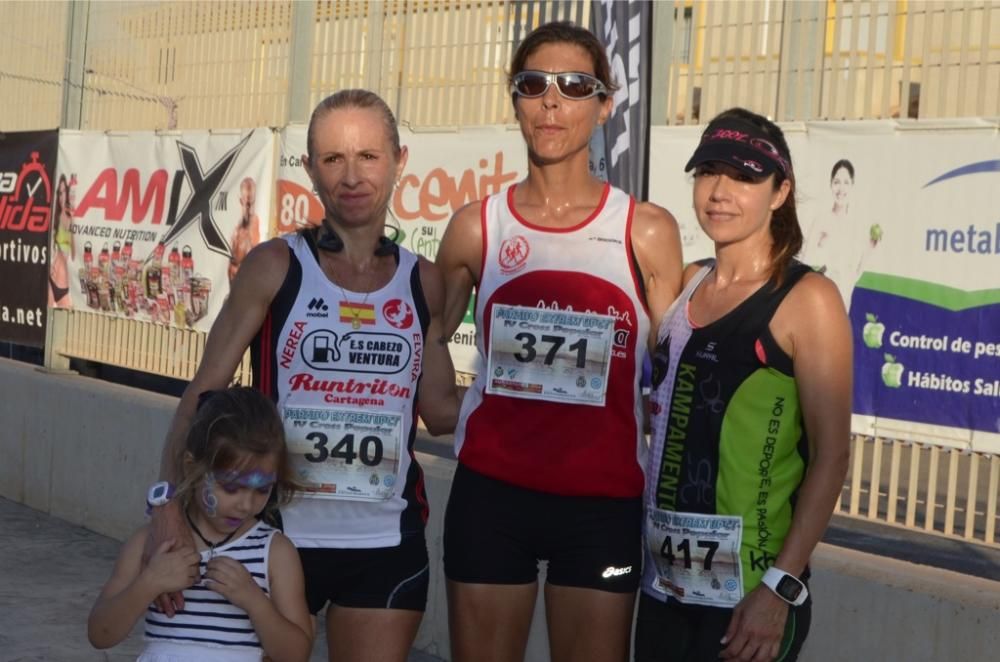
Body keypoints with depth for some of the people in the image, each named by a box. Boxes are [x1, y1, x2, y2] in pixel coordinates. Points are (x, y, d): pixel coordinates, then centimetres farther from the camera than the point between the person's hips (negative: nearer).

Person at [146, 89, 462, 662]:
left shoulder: (423, 281, 3)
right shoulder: (276, 266, -6)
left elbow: (441, 409, 9)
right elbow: (204, 391, -8)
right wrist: (170, 504, -20)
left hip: (387, 543, 2)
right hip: (281, 533, -2)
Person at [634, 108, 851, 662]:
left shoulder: (806, 298, -10)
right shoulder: (685, 284, 7)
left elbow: (830, 455, -12)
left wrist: (781, 587, -17)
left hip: (746, 589, -6)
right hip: (664, 579, 6)